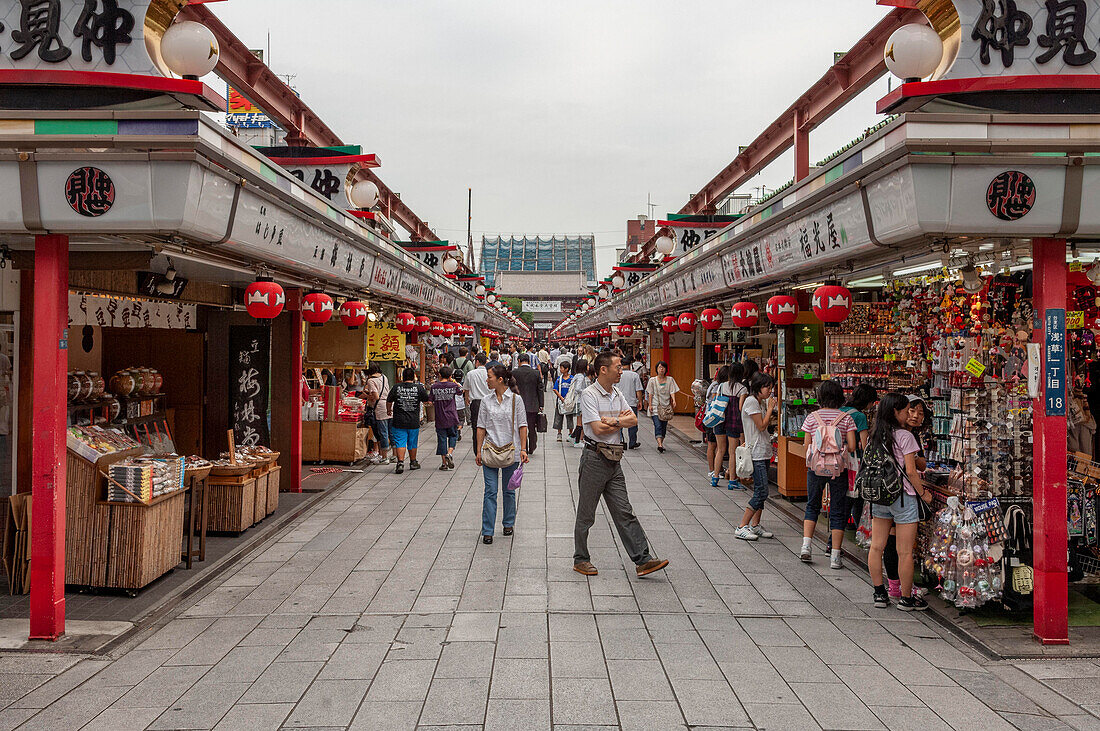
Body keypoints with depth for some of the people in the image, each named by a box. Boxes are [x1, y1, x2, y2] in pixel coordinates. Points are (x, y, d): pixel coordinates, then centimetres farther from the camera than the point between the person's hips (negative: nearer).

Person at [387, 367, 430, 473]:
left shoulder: (396, 388, -4)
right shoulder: (419, 388, -6)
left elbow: (389, 402, 3)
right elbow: (426, 401, 5)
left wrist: (388, 411, 23)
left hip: (399, 422, -1)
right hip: (414, 421, 1)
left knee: (400, 443, 0)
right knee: (412, 443, 14)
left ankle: (400, 463, -14)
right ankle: (413, 463, 28)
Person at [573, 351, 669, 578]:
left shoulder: (617, 394, 12)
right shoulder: (589, 394, -11)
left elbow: (633, 420, 3)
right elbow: (598, 429, -19)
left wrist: (613, 420, -13)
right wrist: (622, 419, -4)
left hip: (614, 461, 7)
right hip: (594, 459, -7)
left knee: (624, 512, 5)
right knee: (586, 514, 5)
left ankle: (643, 560, 4)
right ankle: (580, 559, 18)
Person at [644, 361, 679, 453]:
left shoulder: (670, 380, 6)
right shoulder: (652, 380, 4)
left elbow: (672, 392, -1)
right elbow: (650, 394, 3)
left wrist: (674, 400, -19)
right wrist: (650, 404, -5)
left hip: (666, 407, 2)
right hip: (655, 406, -2)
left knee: (664, 426, 5)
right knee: (658, 426, -14)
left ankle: (661, 443, 17)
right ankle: (660, 444, -25)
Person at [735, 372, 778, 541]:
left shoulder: (761, 402, 16)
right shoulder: (751, 402, -12)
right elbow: (761, 426, -15)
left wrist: (770, 409, 7)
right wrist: (770, 408, -5)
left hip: (764, 452, 9)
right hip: (756, 453, -9)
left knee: (761, 491, 9)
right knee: (761, 492, -12)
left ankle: (755, 525, 15)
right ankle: (741, 527, -8)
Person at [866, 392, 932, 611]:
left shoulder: (874, 437, 6)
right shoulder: (904, 436, -11)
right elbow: (911, 471, -13)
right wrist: (923, 492, 0)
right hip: (903, 497, -6)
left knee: (876, 547, 10)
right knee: (905, 552, 2)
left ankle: (880, 594, 17)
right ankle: (906, 598, 10)